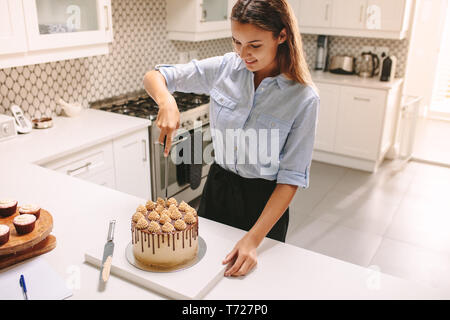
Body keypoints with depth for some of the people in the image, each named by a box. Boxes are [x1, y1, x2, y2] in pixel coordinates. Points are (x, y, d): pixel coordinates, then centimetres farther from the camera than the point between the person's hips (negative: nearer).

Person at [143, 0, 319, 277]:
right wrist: (167, 102, -28)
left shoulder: (304, 97, -19)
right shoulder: (224, 67, -10)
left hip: (264, 201, -3)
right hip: (217, 187, 3)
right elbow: (154, 76, -4)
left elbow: (292, 177, -17)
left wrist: (253, 239, -23)